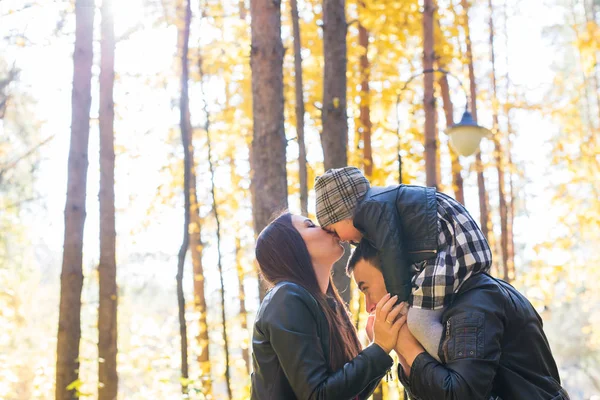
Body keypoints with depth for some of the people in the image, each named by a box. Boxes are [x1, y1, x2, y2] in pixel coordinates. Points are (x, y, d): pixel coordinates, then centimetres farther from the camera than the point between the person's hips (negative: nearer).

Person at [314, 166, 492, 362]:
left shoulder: (372, 207, -7)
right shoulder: (381, 202, 23)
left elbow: (393, 258, -11)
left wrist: (400, 304, -6)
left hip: (454, 246, -11)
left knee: (419, 321, -18)